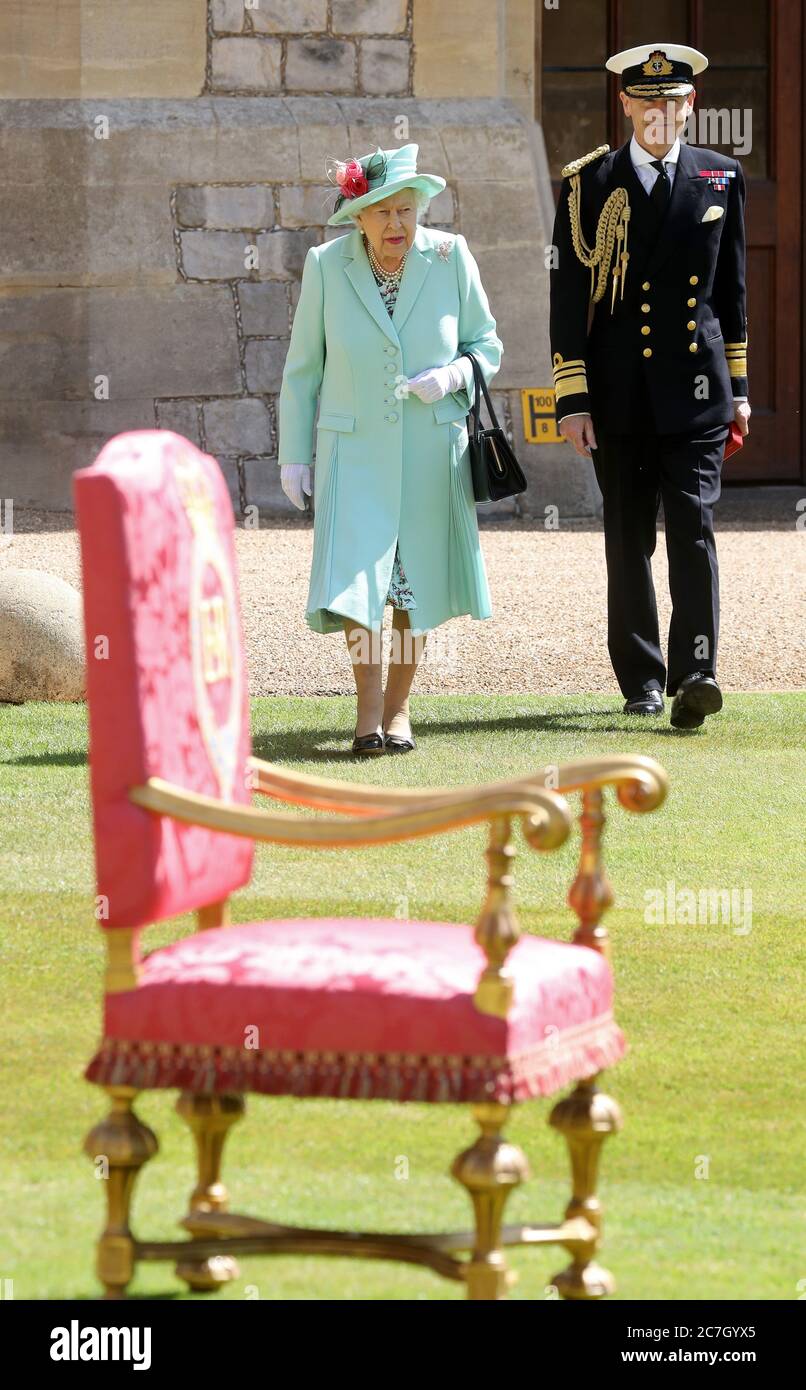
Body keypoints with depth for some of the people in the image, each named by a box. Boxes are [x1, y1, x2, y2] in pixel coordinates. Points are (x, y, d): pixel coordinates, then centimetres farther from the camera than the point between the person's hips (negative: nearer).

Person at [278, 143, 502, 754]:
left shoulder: (451, 257, -5)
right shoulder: (326, 266, -6)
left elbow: (487, 343, 6)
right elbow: (303, 367, 4)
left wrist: (454, 375, -16)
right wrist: (294, 453, 3)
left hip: (432, 449, 1)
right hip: (355, 451, -1)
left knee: (417, 584, 8)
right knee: (356, 576, -13)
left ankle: (398, 709, 22)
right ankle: (369, 710, -2)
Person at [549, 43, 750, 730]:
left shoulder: (721, 178, 7)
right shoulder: (590, 183, 0)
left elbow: (732, 286, 14)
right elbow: (569, 295, -1)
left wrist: (738, 384, 13)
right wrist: (573, 397, -6)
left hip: (695, 389, 0)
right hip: (619, 392, 0)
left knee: (694, 526, -11)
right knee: (628, 538, 6)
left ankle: (695, 675, -17)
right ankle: (642, 679, 16)